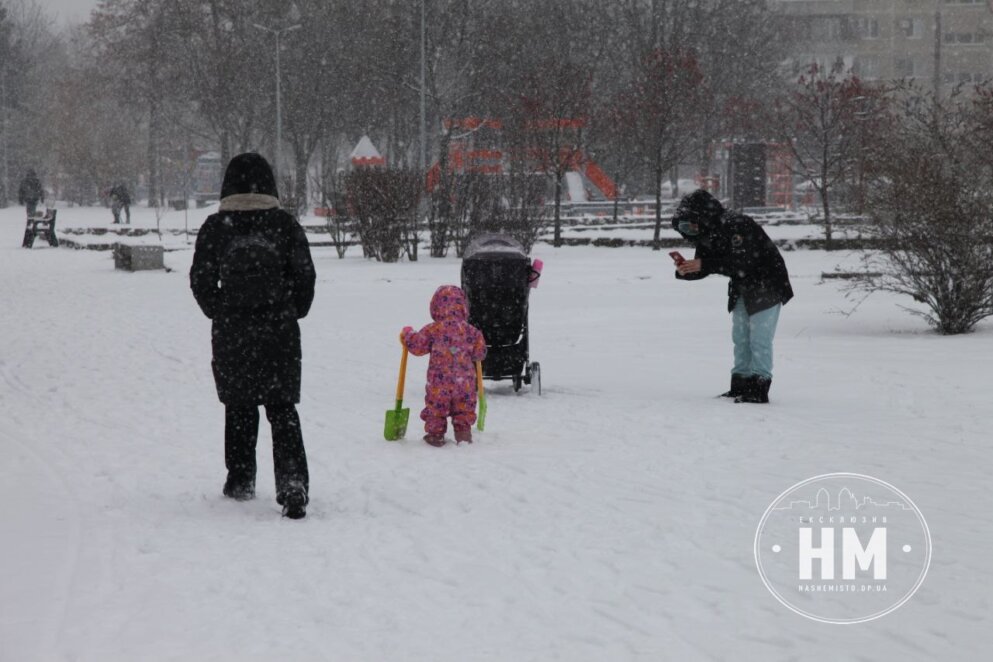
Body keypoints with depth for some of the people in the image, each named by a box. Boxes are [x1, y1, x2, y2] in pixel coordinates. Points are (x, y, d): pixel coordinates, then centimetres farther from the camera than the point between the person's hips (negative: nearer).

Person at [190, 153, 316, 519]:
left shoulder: (215, 227, -1)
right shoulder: (285, 225, -2)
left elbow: (201, 281, 1)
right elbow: (305, 277, 0)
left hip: (231, 333, 1)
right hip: (279, 331, 0)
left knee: (238, 407, 17)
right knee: (282, 409, 2)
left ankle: (240, 481, 23)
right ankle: (292, 484, -13)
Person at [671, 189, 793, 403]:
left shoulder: (737, 225, -28)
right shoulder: (707, 233, -1)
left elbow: (742, 264, -33)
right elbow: (703, 262, 4)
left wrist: (703, 265, -32)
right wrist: (685, 271, -19)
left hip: (767, 287, -9)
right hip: (742, 289, 9)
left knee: (759, 339, -9)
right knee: (740, 338, 13)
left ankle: (759, 389, -6)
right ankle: (740, 385, 20)